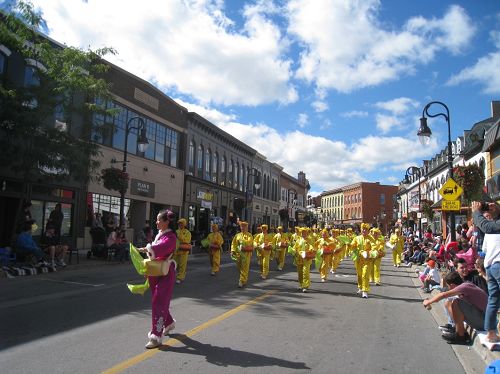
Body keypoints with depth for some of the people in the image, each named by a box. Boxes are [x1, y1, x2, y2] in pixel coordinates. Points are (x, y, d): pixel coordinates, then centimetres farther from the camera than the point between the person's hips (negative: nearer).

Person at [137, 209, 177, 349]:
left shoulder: (170, 237, -16)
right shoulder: (160, 234, 10)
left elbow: (157, 249, -33)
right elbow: (155, 251, 11)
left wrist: (145, 249, -25)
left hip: (165, 274, -8)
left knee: (158, 303, -7)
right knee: (161, 301, 20)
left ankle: (156, 336, 0)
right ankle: (169, 323, 41)